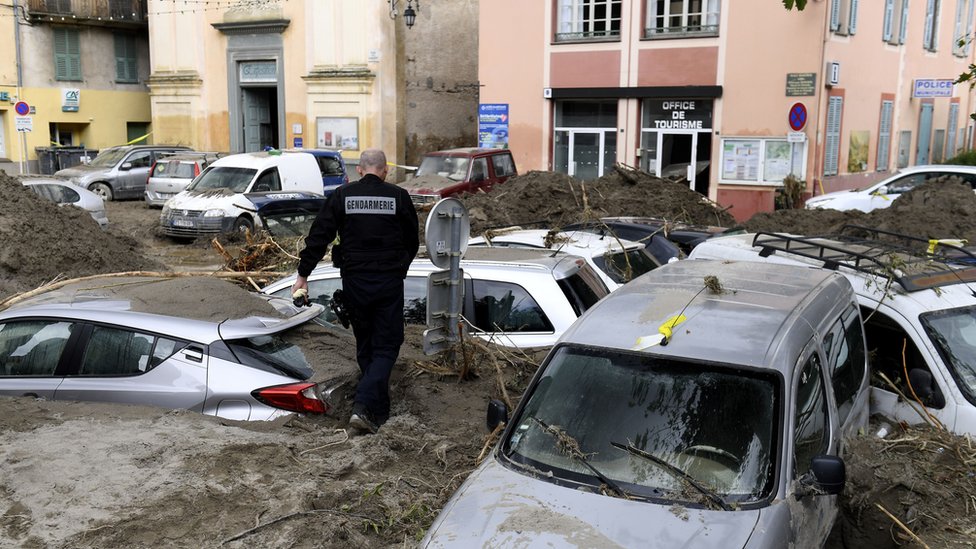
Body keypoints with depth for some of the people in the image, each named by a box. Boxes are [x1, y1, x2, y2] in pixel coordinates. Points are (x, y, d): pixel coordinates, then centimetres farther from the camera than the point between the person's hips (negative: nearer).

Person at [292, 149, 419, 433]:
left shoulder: (342, 196, 0)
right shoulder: (398, 196, -1)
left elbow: (318, 237, -2)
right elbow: (413, 241, 9)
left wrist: (303, 275, 5)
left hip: (354, 281, 2)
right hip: (389, 281, -2)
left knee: (365, 346, 15)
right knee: (386, 346, 4)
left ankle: (379, 412, 22)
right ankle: (363, 406, -13)